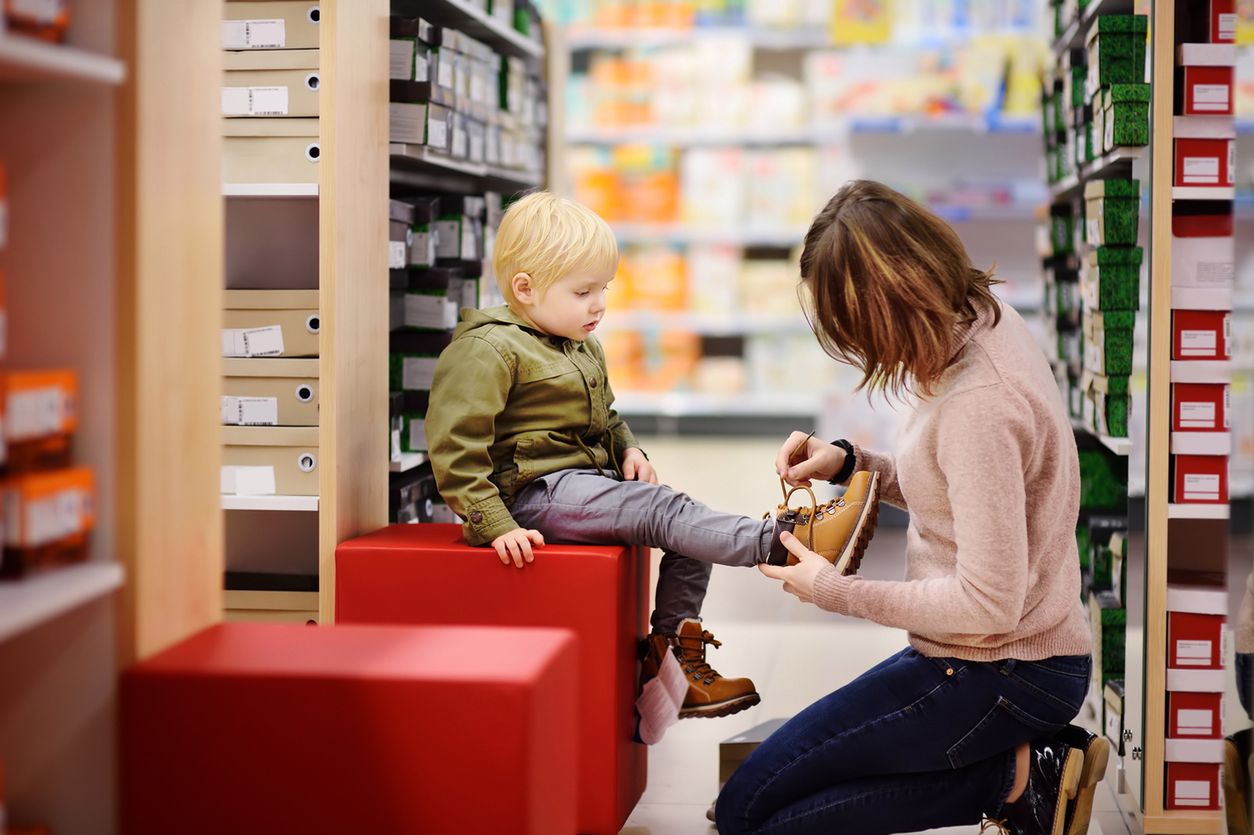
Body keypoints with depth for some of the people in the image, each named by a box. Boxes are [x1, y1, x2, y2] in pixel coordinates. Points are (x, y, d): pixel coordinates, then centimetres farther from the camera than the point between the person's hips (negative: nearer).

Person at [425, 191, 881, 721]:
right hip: (534, 491, -10)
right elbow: (455, 448, -19)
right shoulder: (487, 350, -14)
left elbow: (606, 417, 32)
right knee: (663, 510, -25)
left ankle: (674, 660, 6)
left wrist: (629, 450, 9)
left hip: (589, 479, 10)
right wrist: (496, 527, -25)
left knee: (693, 534, 0)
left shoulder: (584, 348, 17)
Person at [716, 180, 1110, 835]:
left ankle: (1012, 777, -6)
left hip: (998, 676, -10)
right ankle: (1024, 761, 8)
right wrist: (849, 462, 2)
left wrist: (836, 592, -14)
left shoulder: (977, 405, -27)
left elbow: (989, 604, -25)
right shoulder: (984, 326, 2)